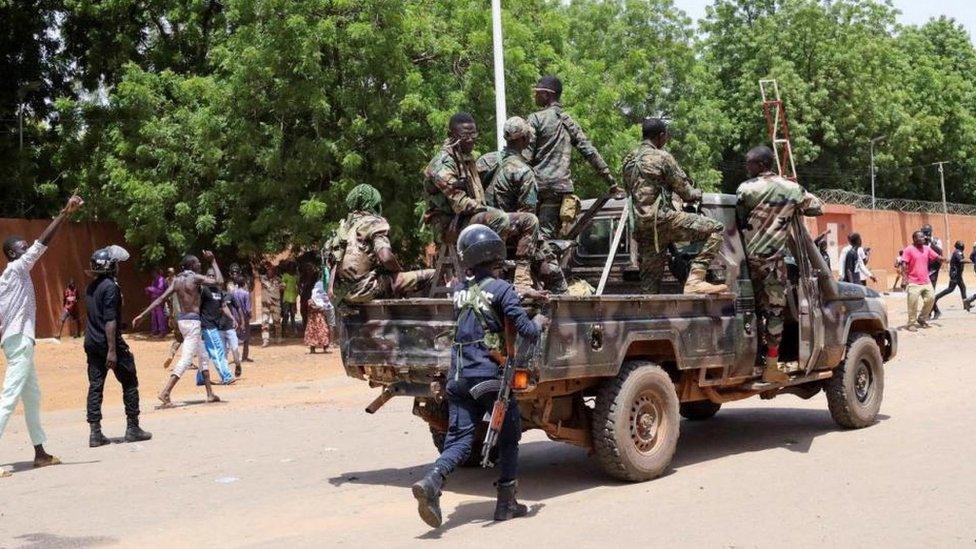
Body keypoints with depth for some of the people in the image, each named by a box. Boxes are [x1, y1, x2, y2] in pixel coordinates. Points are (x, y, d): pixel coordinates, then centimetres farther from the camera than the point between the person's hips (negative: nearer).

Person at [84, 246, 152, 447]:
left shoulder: (91, 287, 12)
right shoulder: (110, 286, -15)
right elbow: (110, 321, -20)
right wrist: (112, 351, -21)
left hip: (91, 343, 8)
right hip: (108, 342, -8)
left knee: (95, 386, 6)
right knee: (129, 384, 5)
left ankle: (95, 433, 4)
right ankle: (132, 428, 9)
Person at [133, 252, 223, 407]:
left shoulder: (177, 280, 7)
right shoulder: (196, 278, -12)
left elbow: (161, 298, 3)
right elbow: (219, 281, -14)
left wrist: (142, 315, 2)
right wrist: (213, 261, -3)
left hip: (182, 320, 8)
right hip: (193, 321, -8)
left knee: (203, 356, 18)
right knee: (186, 359, -10)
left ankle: (210, 394, 23)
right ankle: (165, 393, -19)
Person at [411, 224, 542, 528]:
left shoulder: (459, 289, 11)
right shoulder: (500, 289, -8)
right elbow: (526, 331, -11)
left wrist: (520, 295, 29)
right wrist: (539, 323, 10)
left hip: (458, 377, 5)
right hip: (490, 375, -5)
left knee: (459, 438, 4)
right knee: (509, 437, 13)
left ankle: (431, 481, -22)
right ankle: (506, 503, 16)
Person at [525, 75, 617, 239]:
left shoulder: (536, 119, -2)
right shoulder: (569, 122, 16)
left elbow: (526, 156, -9)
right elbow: (590, 152, 13)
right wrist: (611, 181, 15)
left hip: (539, 184, -5)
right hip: (562, 186, 5)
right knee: (552, 236, 5)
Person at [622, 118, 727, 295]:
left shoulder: (628, 160, 19)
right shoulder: (661, 157, -2)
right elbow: (686, 193, -1)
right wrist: (697, 193, 23)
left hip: (641, 227, 8)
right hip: (661, 219, -8)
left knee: (650, 281, 11)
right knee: (715, 229, -8)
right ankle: (695, 279, -18)